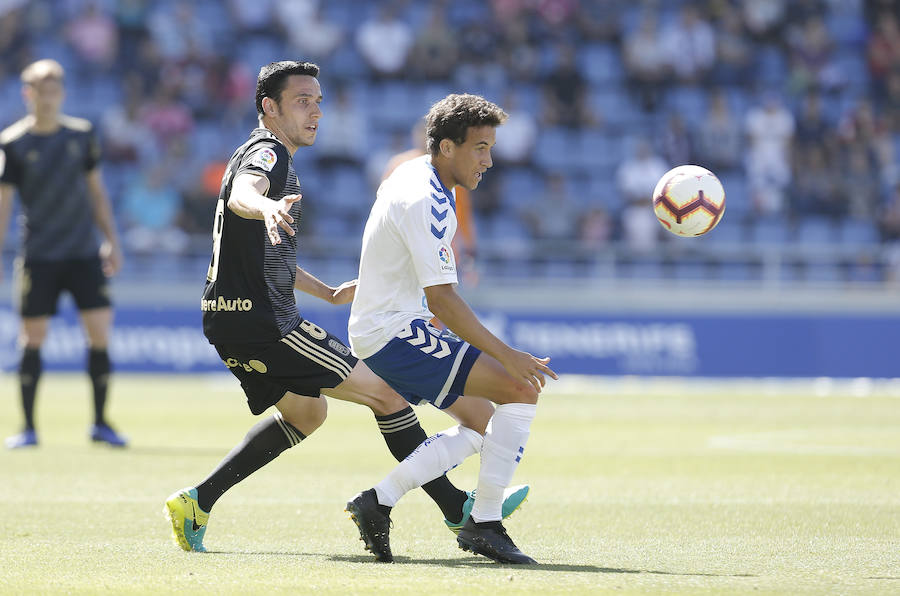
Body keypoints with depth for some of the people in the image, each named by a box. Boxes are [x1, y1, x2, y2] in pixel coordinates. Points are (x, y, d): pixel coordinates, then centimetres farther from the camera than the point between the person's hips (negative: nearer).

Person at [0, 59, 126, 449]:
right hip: (38, 256, -2)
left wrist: (111, 240, 9)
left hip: (85, 254, 2)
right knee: (33, 337, -1)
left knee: (100, 330, -5)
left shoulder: (81, 134, 7)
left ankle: (100, 423, 6)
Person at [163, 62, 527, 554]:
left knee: (306, 411, 26)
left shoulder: (267, 155, 21)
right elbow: (242, 194, -37)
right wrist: (267, 207, -59)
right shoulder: (268, 153, -11)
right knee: (386, 393, -5)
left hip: (231, 322, 10)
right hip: (261, 322, -10)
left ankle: (197, 502, 14)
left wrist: (328, 293, 35)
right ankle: (458, 509, 0)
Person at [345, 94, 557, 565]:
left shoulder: (412, 173, 9)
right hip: (395, 333, -11)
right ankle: (485, 523, -12)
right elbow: (441, 298, -26)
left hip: (376, 327, 11)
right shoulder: (426, 202, -22)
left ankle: (378, 502, 7)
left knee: (480, 423, 14)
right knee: (521, 390, -15)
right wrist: (506, 356, -24)